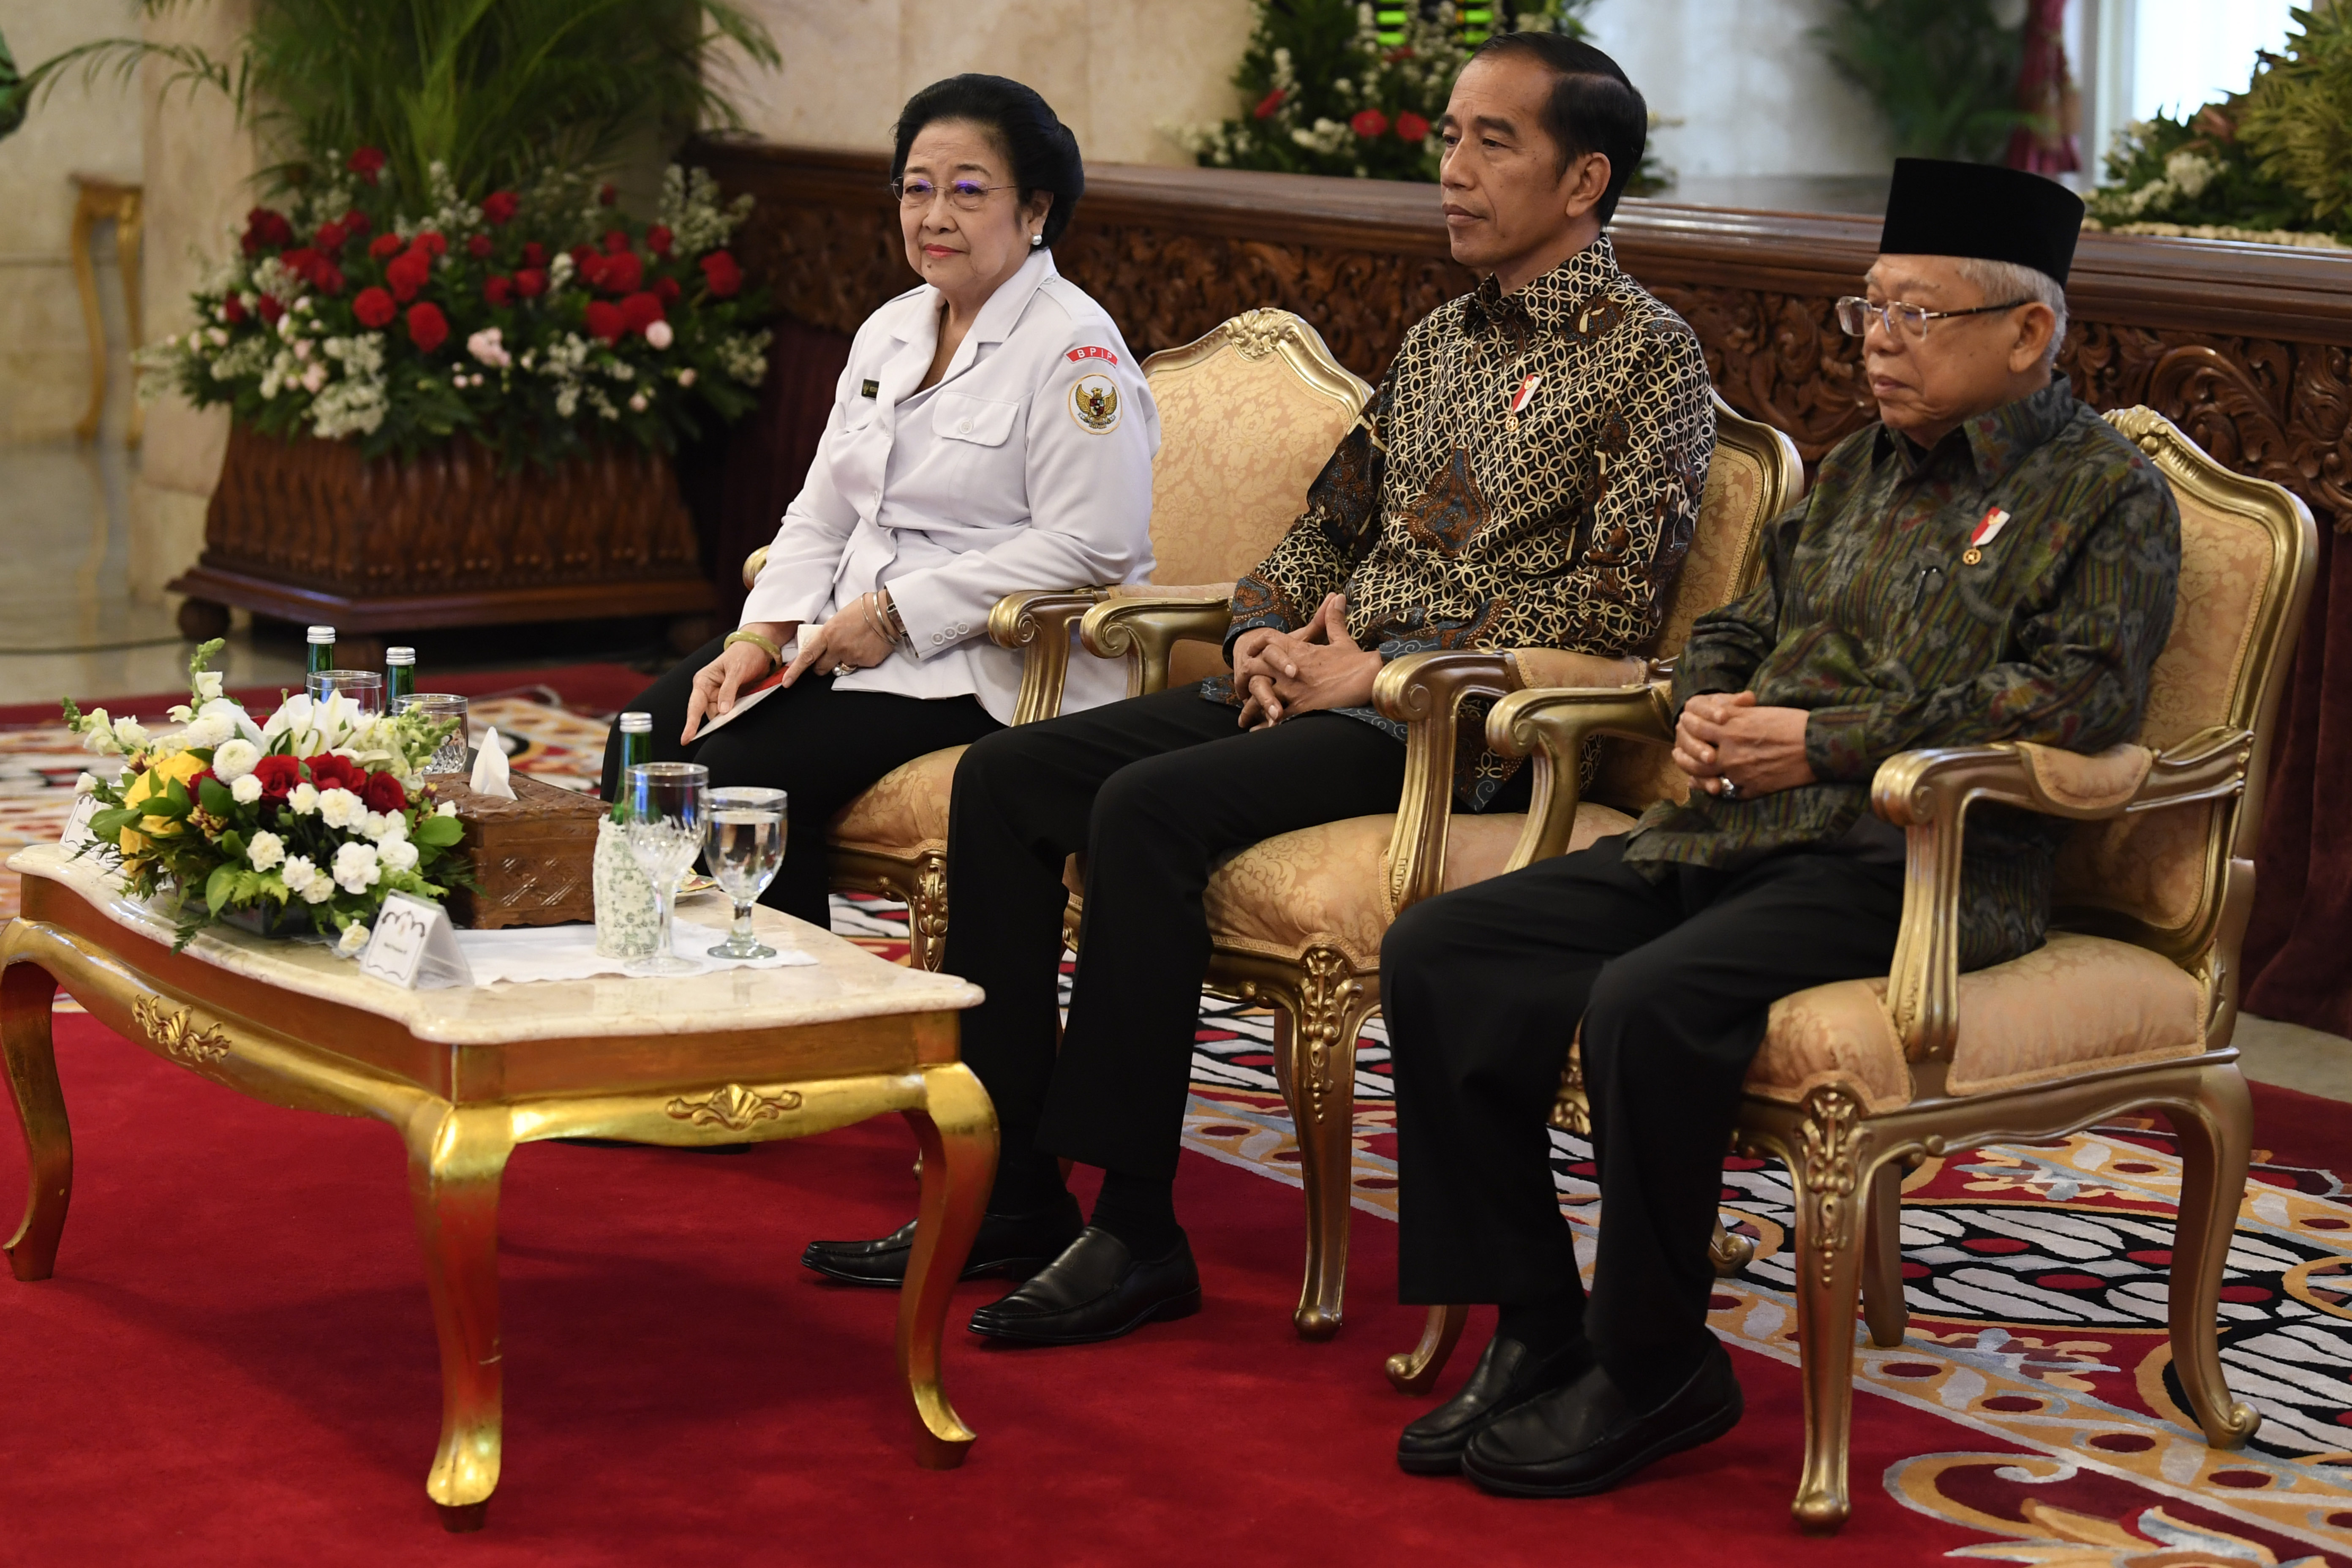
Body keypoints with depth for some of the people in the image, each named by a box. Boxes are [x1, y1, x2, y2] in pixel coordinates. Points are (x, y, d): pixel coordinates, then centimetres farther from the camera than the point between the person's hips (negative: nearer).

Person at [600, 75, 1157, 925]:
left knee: (737, 775, -24)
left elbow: (1087, 546, -19)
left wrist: (895, 614, -18)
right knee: (646, 740, -10)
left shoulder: (1075, 352, -11)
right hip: (852, 634, 8)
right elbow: (822, 512, 16)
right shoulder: (890, 331, 15)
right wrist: (760, 635, -3)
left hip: (984, 665, -8)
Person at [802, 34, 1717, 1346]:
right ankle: (1012, 1191, -6)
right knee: (1007, 776, -7)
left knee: (1147, 808, -30)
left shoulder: (1646, 355, -4)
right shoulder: (1440, 342, 21)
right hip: (1313, 688, 8)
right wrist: (1268, 637, 2)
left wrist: (1380, 668, -15)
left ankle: (1138, 1234, -23)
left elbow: (1611, 610, -13)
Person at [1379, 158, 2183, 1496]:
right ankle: (1539, 1334, -4)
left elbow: (2079, 694, -13)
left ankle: (1653, 1371, -14)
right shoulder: (1862, 470, 24)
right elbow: (1739, 629, 31)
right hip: (1731, 834, 8)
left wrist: (1829, 743, -16)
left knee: (1649, 1003, -33)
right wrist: (1706, 706, 5)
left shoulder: (2110, 495, 1)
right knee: (1439, 955, -9)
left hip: (1917, 863, -8)